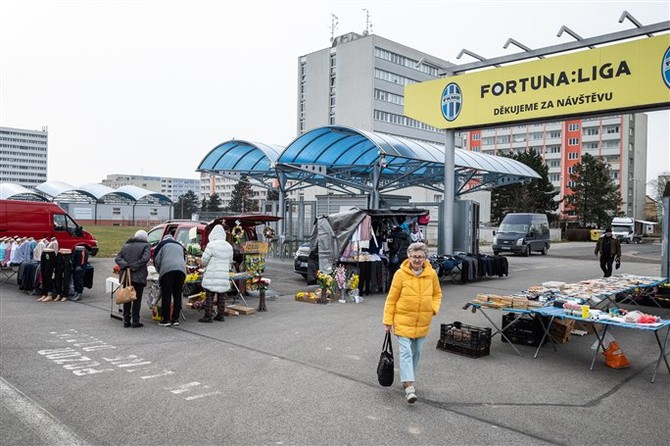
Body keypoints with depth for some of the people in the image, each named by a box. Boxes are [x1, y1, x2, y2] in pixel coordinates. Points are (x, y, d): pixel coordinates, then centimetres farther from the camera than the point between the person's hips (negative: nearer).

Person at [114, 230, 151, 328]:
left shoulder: (126, 245, 17)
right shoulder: (146, 246, 1)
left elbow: (117, 258, 6)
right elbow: (145, 258, -16)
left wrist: (125, 265, -8)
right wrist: (133, 267, -12)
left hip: (125, 276, 4)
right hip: (138, 277, -4)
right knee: (137, 299, 3)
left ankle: (126, 321, 15)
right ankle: (135, 322, 5)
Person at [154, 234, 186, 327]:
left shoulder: (162, 244, 16)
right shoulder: (180, 246, 30)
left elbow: (156, 260, 10)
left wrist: (160, 271, 24)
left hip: (167, 270, -4)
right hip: (181, 270, 4)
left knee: (166, 295, -2)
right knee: (177, 295, 8)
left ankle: (166, 319, -3)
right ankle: (175, 318, 9)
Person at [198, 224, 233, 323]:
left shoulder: (211, 245, -11)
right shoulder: (229, 246, 7)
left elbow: (204, 260, -8)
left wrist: (205, 265, 13)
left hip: (212, 275, -5)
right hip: (224, 275, 5)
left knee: (209, 296, 0)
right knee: (221, 295, 11)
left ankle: (208, 316, 1)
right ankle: (220, 315, 17)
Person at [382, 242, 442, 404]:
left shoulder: (432, 274, -4)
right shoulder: (401, 274, -13)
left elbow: (437, 294, 13)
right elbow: (391, 299, -7)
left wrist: (434, 309, -4)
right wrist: (388, 321, -6)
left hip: (422, 322, 4)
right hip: (403, 321, -4)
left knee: (416, 353, 15)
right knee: (406, 352, -10)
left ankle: (408, 379, 34)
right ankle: (409, 386, -8)